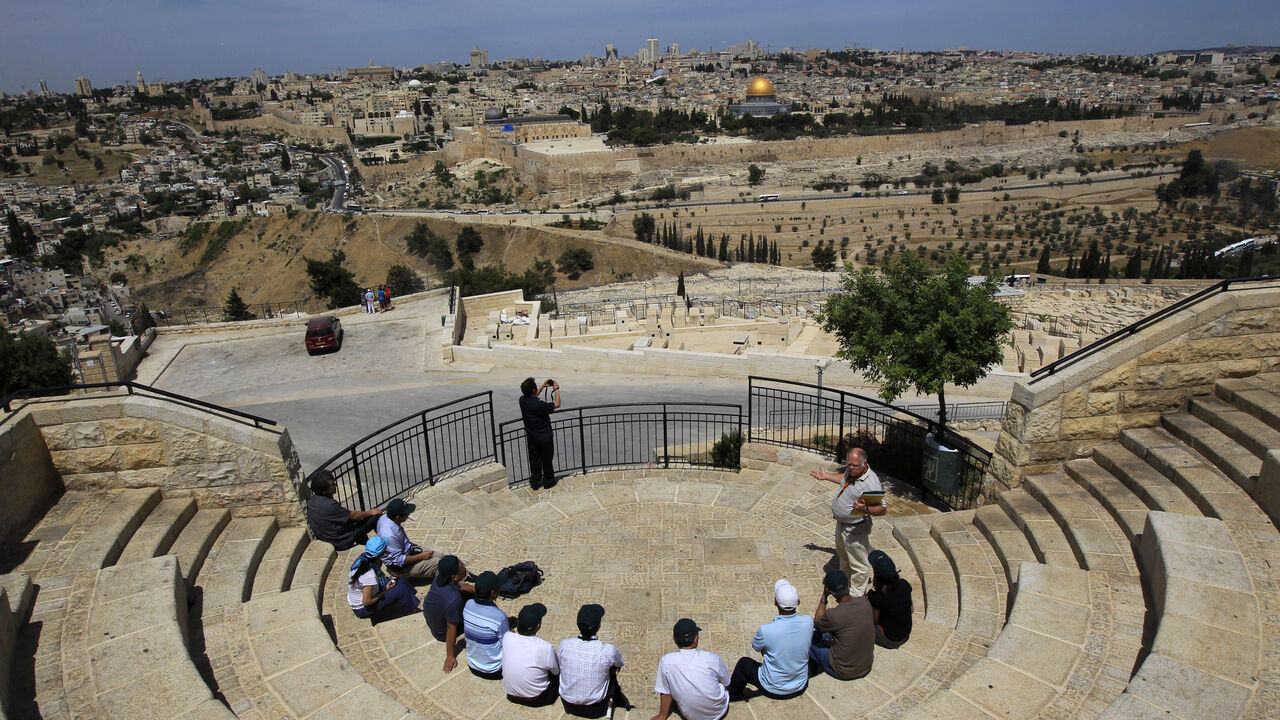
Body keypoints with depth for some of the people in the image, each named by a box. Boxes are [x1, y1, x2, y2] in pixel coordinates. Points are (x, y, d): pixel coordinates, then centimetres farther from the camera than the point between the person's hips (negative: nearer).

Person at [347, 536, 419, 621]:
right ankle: (411, 610, 10)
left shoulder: (360, 560, -11)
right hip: (363, 610, -8)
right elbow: (366, 602, -26)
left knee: (399, 581, 3)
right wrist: (385, 591, -13)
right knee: (401, 588, -13)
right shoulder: (370, 576, -35)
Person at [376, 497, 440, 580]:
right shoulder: (389, 536, -38)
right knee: (438, 563, -14)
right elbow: (399, 561, -29)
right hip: (399, 568, -9)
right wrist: (421, 556, -18)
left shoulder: (385, 517, -10)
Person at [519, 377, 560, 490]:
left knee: (534, 459, 18)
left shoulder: (522, 400, -11)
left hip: (531, 437, 6)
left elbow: (532, 397, 13)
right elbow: (557, 405, -20)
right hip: (545, 437, -5)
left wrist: (543, 386, 13)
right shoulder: (539, 405, -31)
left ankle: (535, 482, 27)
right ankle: (548, 481, 29)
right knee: (547, 459, 14)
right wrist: (556, 389, -11)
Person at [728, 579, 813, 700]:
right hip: (801, 687, 4)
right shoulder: (808, 621, -22)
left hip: (773, 690, -3)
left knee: (744, 663, 22)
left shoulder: (766, 631, -32)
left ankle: (733, 695, 46)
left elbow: (755, 646, -8)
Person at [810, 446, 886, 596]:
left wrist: (865, 509, -45)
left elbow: (883, 509, -30)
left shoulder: (871, 483, -32)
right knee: (843, 554, 31)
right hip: (841, 523, 9)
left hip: (855, 529, -9)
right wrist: (826, 476, 23)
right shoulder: (851, 471, -6)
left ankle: (857, 592, 29)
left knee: (858, 562, 9)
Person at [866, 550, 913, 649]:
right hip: (906, 635, 5)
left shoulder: (876, 597, -31)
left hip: (889, 640, -5)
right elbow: (912, 610, 1)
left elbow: (874, 621, -12)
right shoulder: (904, 584, -16)